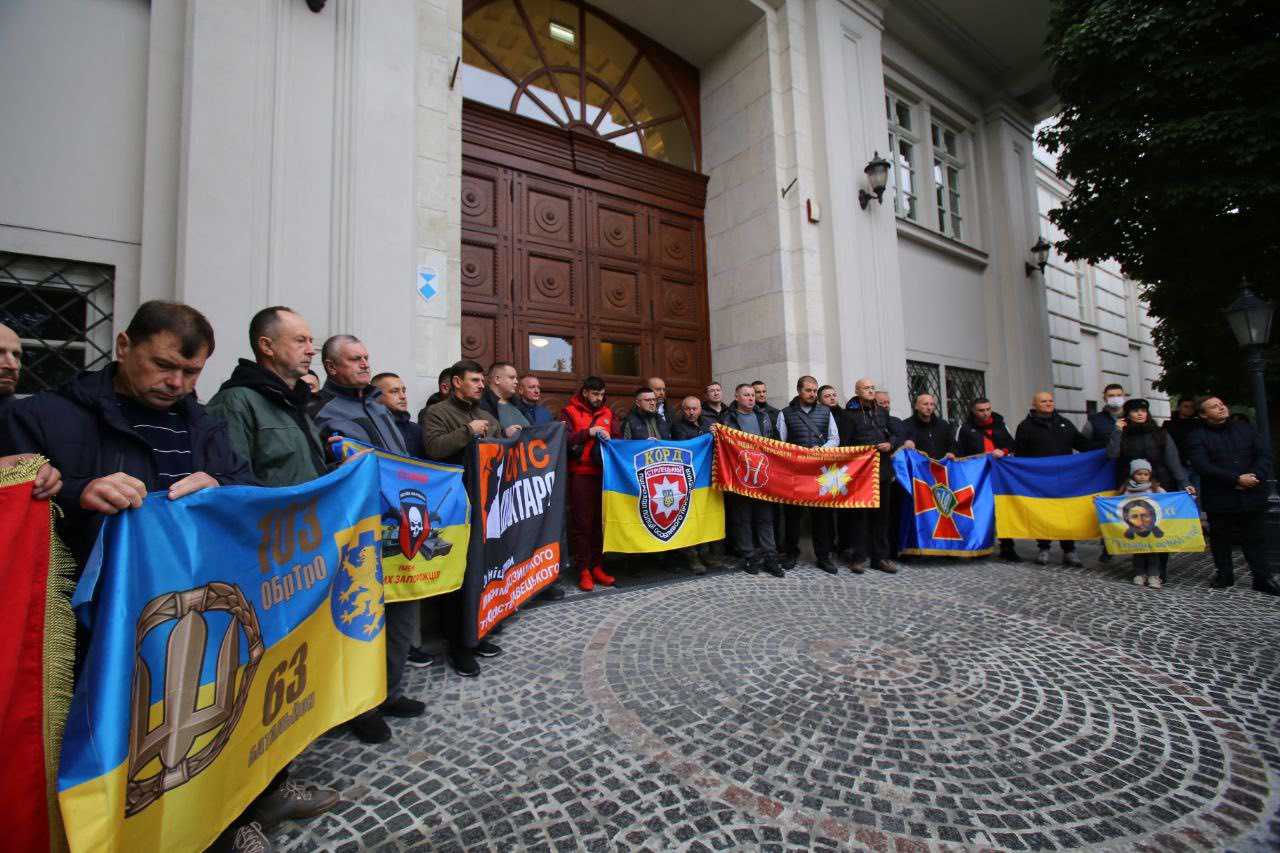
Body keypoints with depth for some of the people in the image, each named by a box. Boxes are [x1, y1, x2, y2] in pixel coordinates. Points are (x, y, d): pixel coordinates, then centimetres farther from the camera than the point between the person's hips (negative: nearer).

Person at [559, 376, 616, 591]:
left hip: (603, 473, 4)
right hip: (580, 475, -4)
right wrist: (589, 432, -18)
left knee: (600, 521, 6)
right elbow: (564, 440, -9)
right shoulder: (569, 412, 3)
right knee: (582, 523, -1)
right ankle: (583, 570, 6)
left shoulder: (607, 412, 16)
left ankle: (597, 566, 16)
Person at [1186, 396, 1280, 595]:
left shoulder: (1245, 428, 9)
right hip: (1219, 499, -2)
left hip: (1251, 495, 3)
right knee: (1220, 539, 9)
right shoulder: (1197, 436, -3)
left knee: (1255, 538, 9)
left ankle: (1262, 578, 18)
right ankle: (1224, 575, 21)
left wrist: (1256, 476, -13)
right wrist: (1236, 479, -19)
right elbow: (1202, 466, -14)